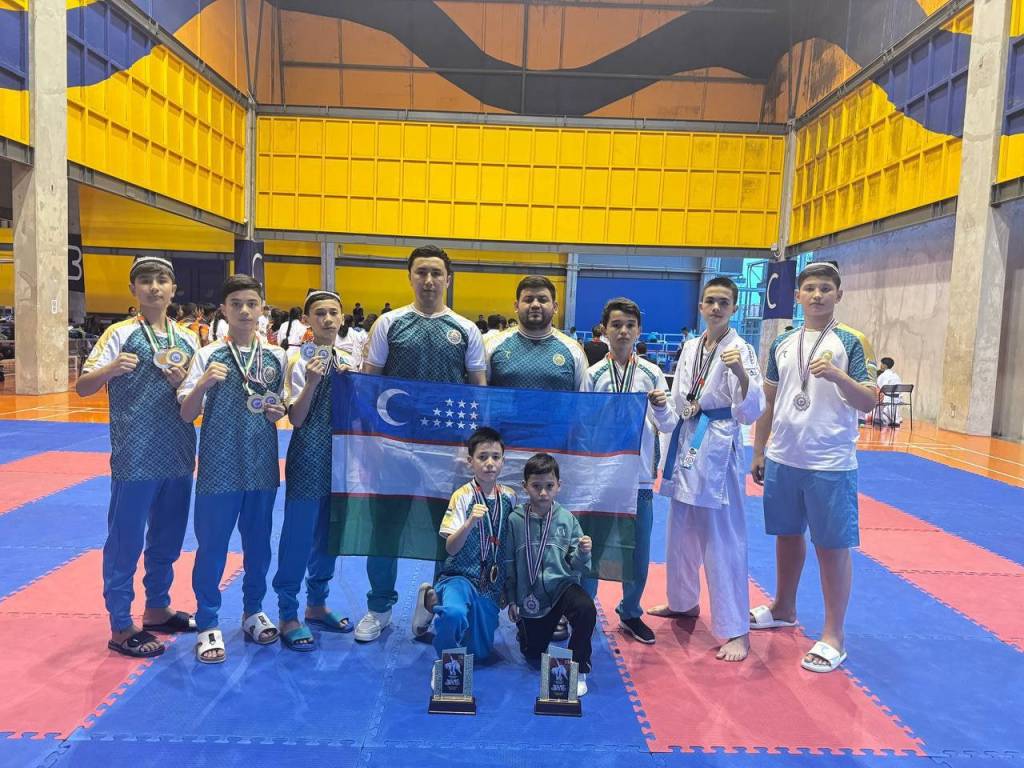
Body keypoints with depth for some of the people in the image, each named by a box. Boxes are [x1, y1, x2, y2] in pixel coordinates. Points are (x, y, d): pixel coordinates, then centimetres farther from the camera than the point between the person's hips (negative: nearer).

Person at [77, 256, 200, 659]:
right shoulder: (120, 334, -5)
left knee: (168, 538, 17)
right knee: (125, 542, 4)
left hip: (178, 457, 5)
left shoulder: (188, 339, 8)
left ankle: (157, 609, 34)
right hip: (135, 459, -5)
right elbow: (82, 387, -7)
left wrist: (185, 383, -10)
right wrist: (110, 369, -27)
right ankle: (120, 626, 18)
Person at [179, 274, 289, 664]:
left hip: (262, 466, 3)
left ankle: (253, 610, 35)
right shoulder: (208, 355, -4)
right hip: (219, 467, -3)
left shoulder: (277, 357, 3)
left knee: (258, 542, 15)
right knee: (212, 546, 6)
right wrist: (203, 384, -23)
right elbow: (187, 414, -5)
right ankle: (208, 624, 22)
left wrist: (278, 412, -8)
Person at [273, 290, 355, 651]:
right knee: (298, 536, 0)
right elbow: (296, 418, -12)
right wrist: (312, 382, -25)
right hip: (308, 456, -6)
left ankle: (316, 604, 30)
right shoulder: (299, 361, -8)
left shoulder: (347, 362, 8)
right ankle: (288, 615, 13)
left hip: (339, 454, 6)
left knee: (328, 533, 15)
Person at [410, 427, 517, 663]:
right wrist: (470, 523, -33)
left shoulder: (509, 496, 1)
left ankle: (436, 601, 28)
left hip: (491, 585, 5)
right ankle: (431, 599, 0)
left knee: (479, 653, 9)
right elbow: (451, 547, -16)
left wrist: (507, 588, 13)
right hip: (461, 575, -5)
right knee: (455, 613, -38)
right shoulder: (462, 496, -11)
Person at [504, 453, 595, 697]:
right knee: (532, 654, 11)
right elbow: (509, 562, 1)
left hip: (562, 584, -1)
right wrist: (511, 599, 4)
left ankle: (578, 670, -10)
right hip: (531, 595, 1)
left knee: (586, 609, -32)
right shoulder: (515, 520, -8)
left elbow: (576, 567, -3)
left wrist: (582, 553, -25)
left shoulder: (567, 519, -7)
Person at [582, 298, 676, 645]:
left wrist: (662, 408, -18)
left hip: (639, 475, 2)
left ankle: (630, 613, 34)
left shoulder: (652, 374, 0)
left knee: (638, 551, 14)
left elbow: (668, 427, 2)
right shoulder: (594, 374, -3)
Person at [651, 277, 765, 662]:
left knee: (723, 539, -4)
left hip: (719, 445, -7)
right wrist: (688, 407, -4)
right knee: (682, 530, 18)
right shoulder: (690, 347, 8)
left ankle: (736, 630, 7)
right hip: (687, 442, 7)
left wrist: (742, 374, -35)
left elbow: (752, 410, -20)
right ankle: (684, 601, 38)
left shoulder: (740, 349, -10)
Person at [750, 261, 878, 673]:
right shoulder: (782, 344, 8)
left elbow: (868, 403, -10)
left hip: (831, 464, -5)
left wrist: (837, 375, -28)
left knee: (832, 546, 3)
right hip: (783, 459, 5)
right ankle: (784, 608, 36)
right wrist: (759, 452, 12)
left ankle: (833, 636, 15)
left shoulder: (851, 342, -5)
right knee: (787, 534, 18)